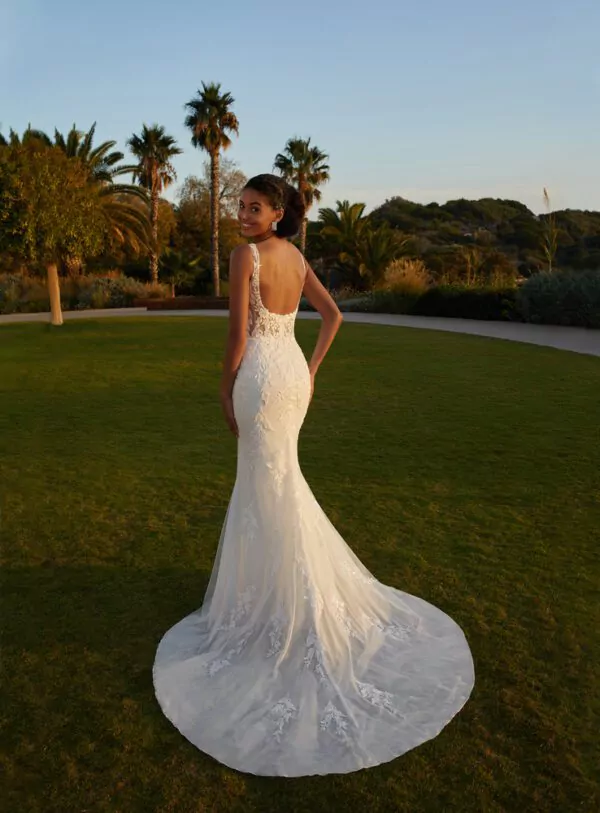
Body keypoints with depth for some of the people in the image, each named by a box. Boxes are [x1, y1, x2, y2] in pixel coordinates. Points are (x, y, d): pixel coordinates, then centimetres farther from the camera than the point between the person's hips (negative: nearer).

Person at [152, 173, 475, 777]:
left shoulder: (245, 255, -13)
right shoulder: (296, 256, 11)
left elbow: (237, 333, -15)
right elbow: (332, 314, 15)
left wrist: (225, 390, -3)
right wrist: (311, 370, 17)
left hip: (261, 376, -8)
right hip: (293, 370, 8)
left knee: (272, 489, 1)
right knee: (270, 475, 22)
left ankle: (290, 602, 12)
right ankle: (270, 570, 38)